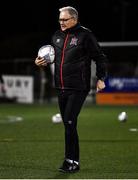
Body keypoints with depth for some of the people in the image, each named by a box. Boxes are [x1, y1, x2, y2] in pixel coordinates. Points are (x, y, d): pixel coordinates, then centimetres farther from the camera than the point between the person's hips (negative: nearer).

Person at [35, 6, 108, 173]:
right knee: (68, 125, 9)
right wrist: (40, 61, 7)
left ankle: (70, 161, -9)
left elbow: (100, 57, -2)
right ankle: (75, 161, 16)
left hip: (78, 88, -7)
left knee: (69, 123, -14)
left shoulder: (85, 35, -5)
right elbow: (52, 57, 27)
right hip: (61, 88, 7)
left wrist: (101, 78, -8)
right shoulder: (57, 36, 14)